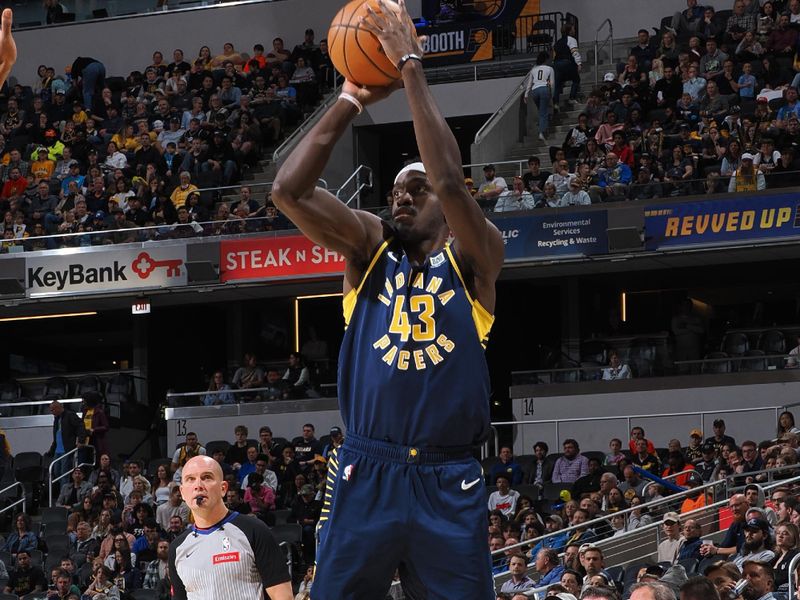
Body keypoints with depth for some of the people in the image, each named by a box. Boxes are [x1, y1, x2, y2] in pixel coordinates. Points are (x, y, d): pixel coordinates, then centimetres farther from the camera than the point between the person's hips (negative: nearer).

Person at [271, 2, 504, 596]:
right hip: (365, 474, 2)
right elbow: (289, 190, -4)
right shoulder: (369, 247, 10)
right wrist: (352, 100, -4)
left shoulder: (473, 256, 3)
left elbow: (449, 180, -16)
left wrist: (411, 69, -13)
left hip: (449, 482, -1)